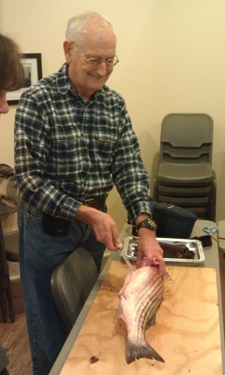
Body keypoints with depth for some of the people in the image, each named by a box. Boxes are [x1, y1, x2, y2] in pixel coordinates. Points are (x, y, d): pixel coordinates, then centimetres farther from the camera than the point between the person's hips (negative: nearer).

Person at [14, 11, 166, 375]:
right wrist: (88, 213, -24)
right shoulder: (37, 100, -16)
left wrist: (145, 228, -17)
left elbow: (130, 166, -5)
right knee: (49, 324, 12)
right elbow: (29, 180, -19)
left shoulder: (115, 103, -1)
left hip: (96, 221, 5)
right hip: (48, 226, -5)